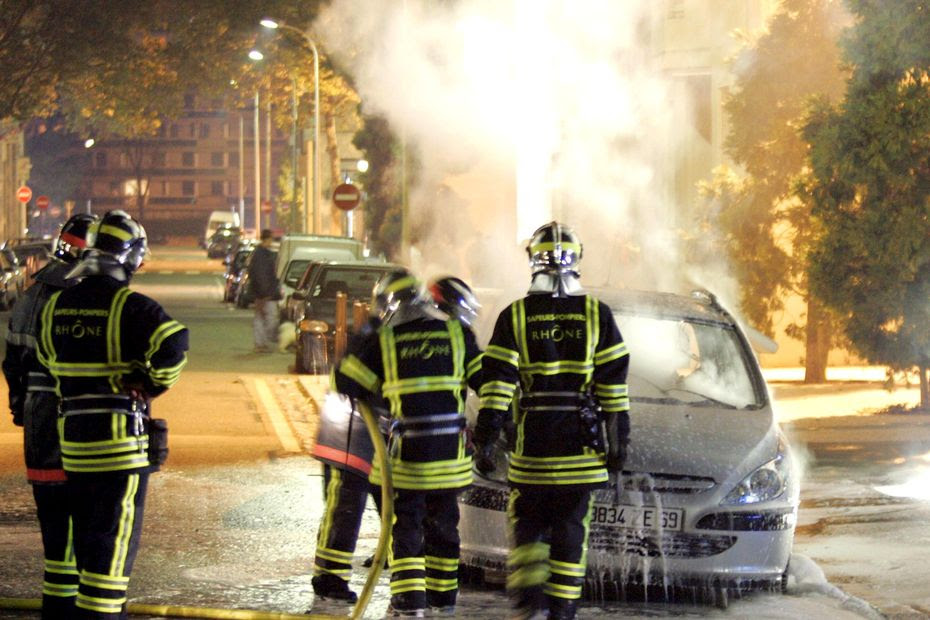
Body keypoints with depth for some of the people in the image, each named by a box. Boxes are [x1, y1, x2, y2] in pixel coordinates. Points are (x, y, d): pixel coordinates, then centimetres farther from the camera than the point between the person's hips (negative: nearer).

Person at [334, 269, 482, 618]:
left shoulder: (384, 341, -2)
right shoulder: (457, 334, 4)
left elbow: (345, 382, 2)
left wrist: (374, 394, 21)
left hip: (406, 453, -3)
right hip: (450, 451, 3)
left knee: (404, 524, 6)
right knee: (442, 523, 18)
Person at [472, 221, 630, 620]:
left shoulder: (515, 317, 0)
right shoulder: (597, 315, 3)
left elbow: (496, 383, -4)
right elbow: (614, 386, 4)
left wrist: (485, 439, -2)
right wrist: (619, 439, 9)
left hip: (532, 442, 0)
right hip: (582, 447, 1)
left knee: (527, 525, 11)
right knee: (571, 529, 6)